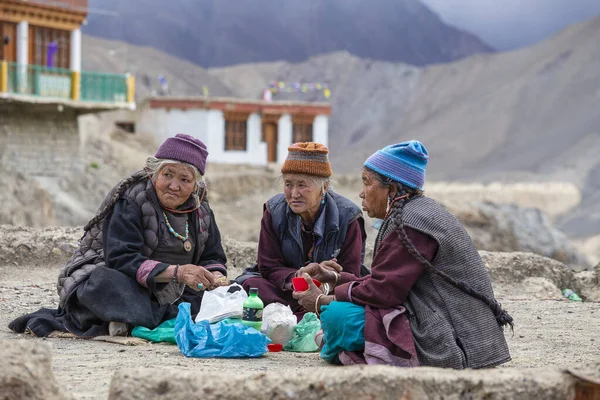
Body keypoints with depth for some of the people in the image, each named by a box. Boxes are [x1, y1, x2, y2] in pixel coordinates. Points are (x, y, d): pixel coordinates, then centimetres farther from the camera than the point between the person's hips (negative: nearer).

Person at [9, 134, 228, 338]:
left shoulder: (201, 211, 3)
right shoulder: (130, 201, -17)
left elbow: (213, 258, 8)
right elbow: (121, 259, -28)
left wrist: (215, 278, -19)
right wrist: (176, 272, -41)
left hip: (160, 291, 7)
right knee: (106, 283, -38)